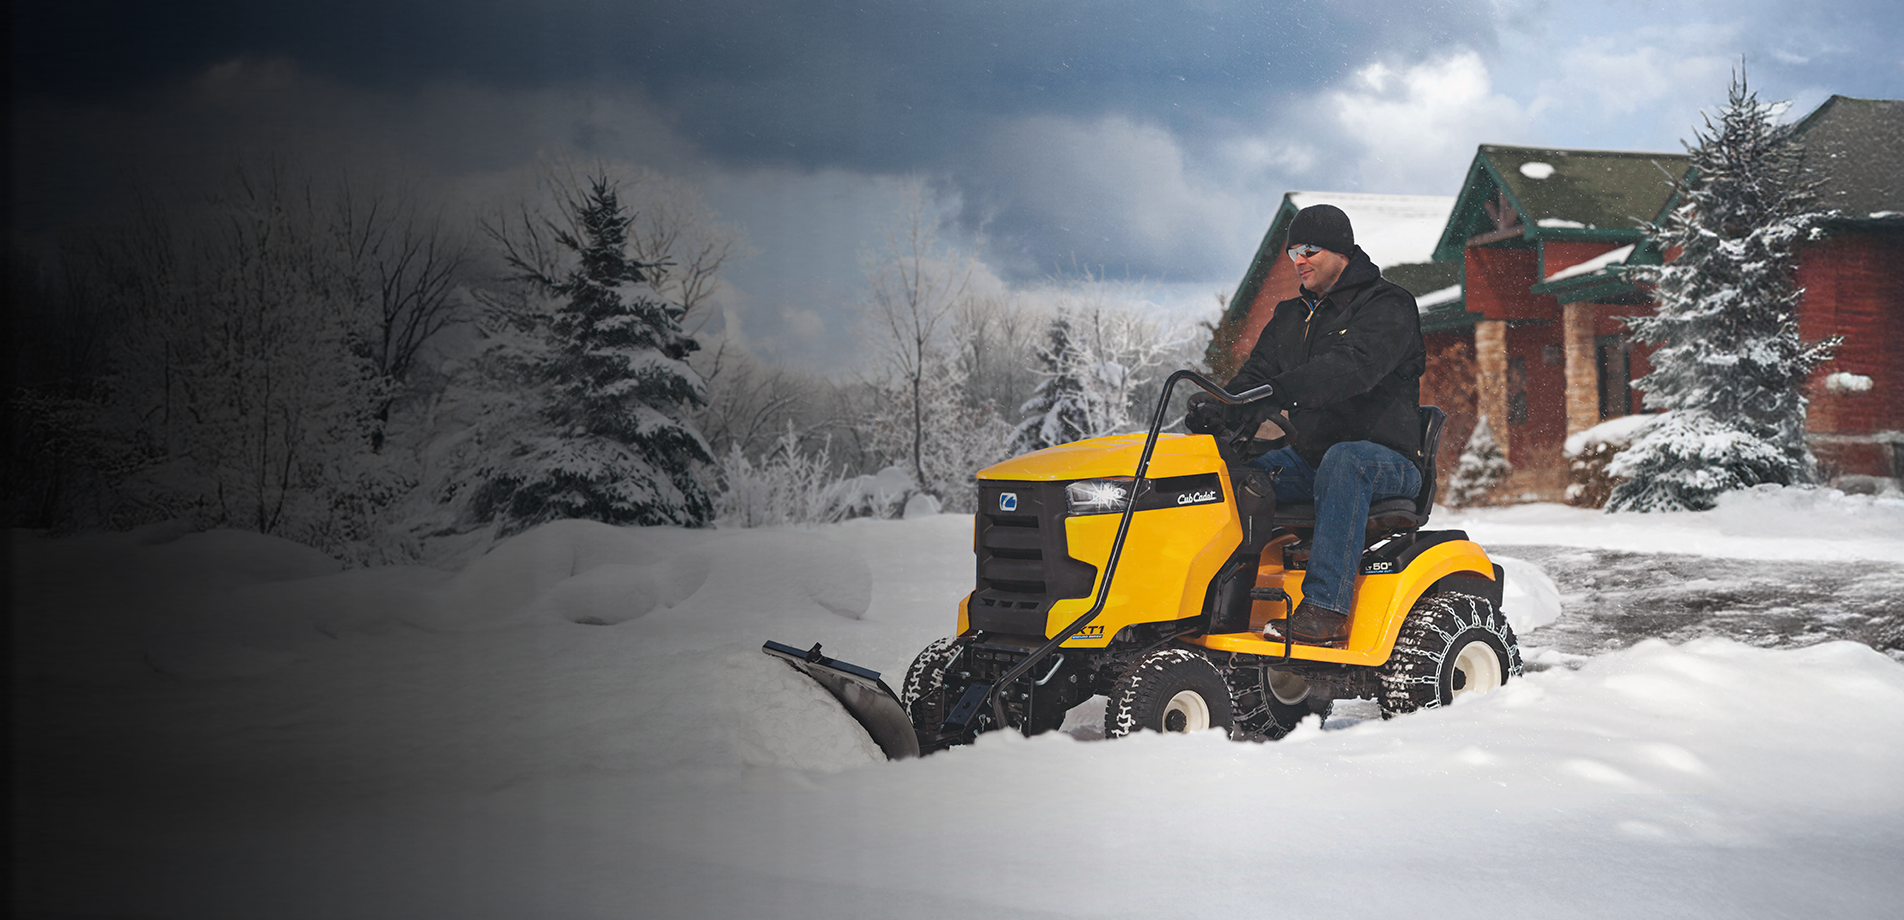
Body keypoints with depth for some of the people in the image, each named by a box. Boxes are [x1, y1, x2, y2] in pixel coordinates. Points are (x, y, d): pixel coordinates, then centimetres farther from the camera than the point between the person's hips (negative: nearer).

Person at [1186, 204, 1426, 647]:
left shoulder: (1387, 307, -7)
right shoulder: (1291, 316, 18)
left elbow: (1353, 367, -27)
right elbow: (1257, 374, 8)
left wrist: (1277, 392, -42)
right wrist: (1221, 407, -18)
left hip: (1387, 457, -7)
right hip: (1308, 456, 7)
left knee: (1342, 460, -40)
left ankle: (1326, 610, -45)